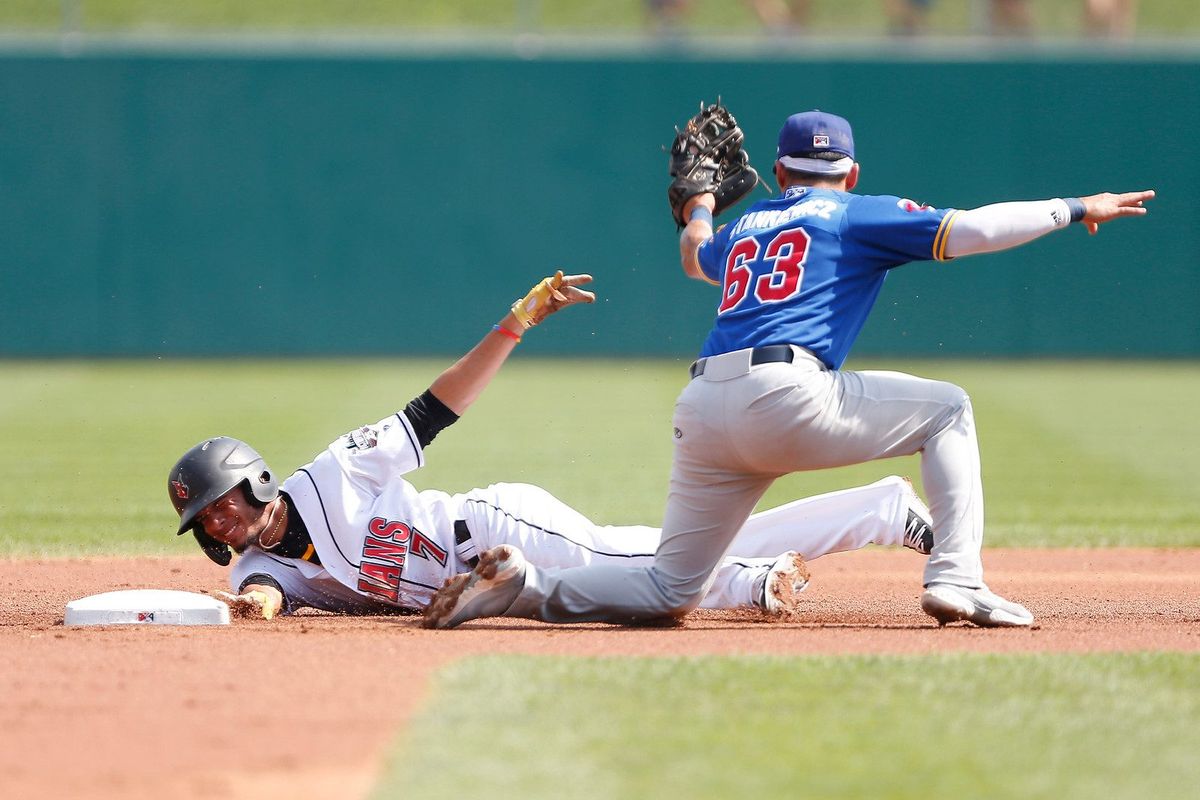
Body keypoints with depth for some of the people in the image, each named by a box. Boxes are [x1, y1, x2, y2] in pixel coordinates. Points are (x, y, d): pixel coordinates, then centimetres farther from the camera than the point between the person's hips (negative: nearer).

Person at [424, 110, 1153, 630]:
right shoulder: (859, 215, 13)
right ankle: (956, 580, -5)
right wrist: (1075, 209, 10)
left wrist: (699, 207, 76)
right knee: (947, 410, 12)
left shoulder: (745, 225, 29)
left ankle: (519, 587, -4)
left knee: (672, 589, 14)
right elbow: (969, 230, 1)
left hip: (704, 410, 6)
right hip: (785, 398, -6)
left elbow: (696, 256, 54)